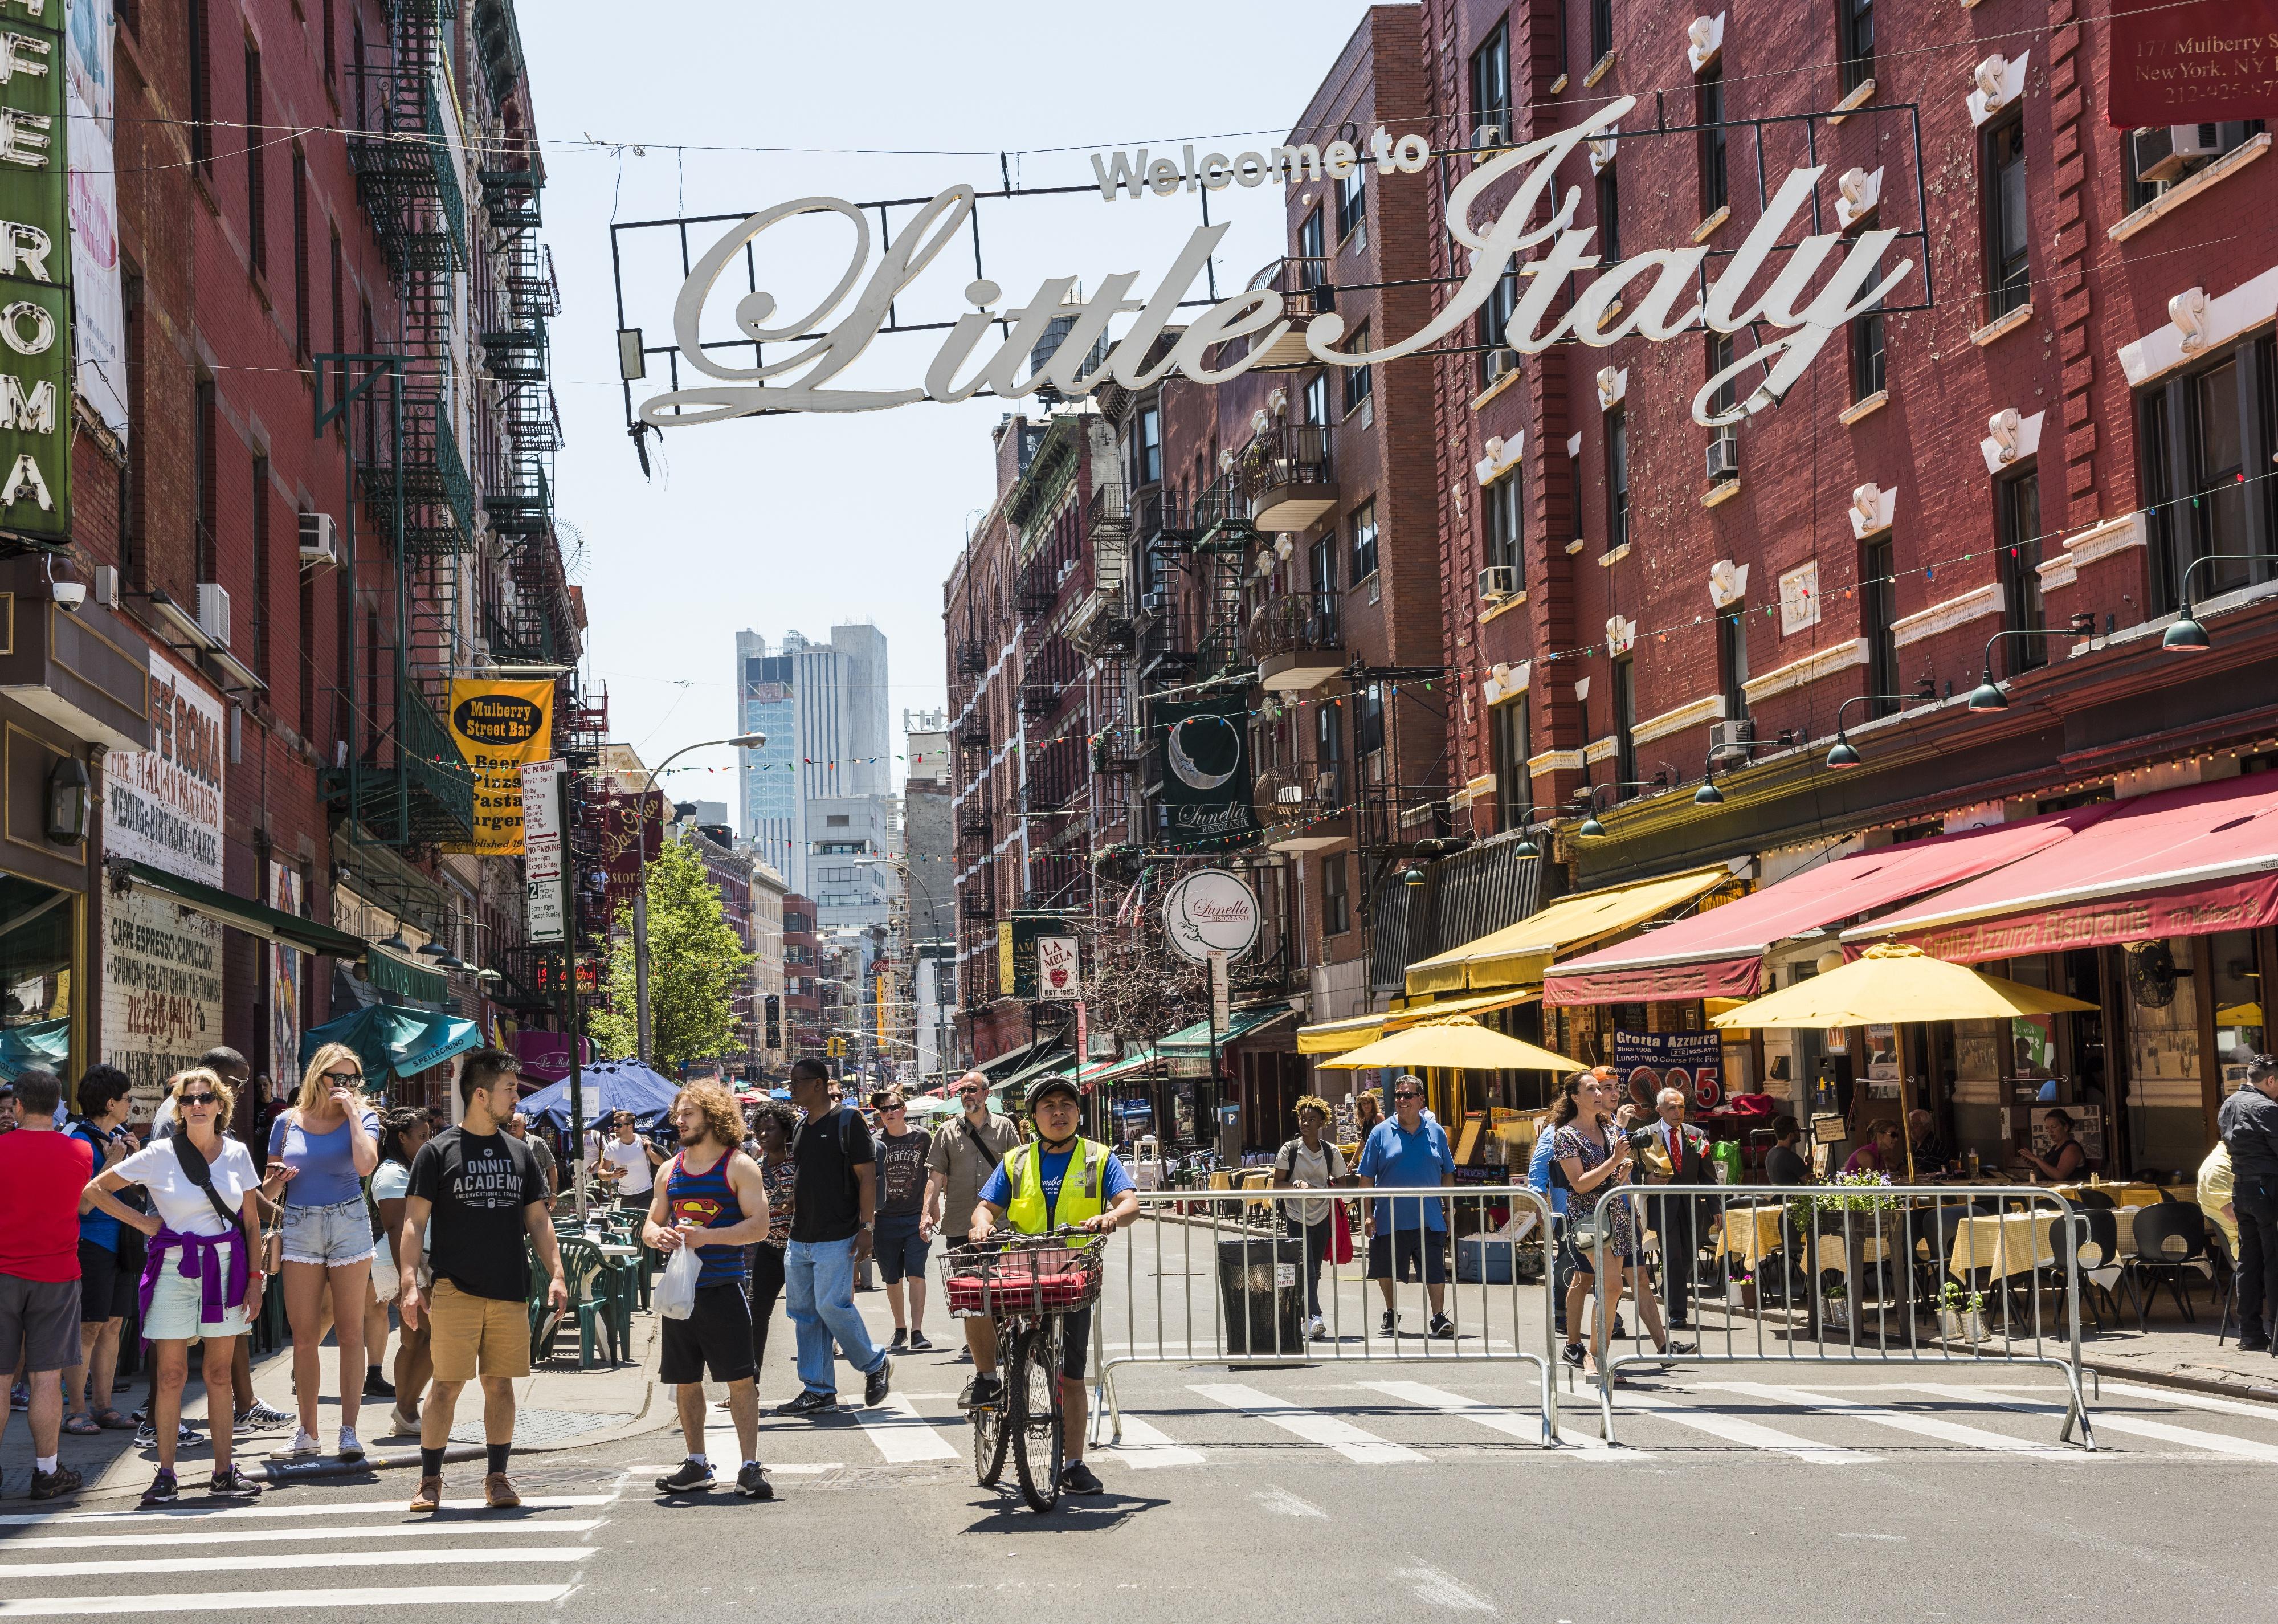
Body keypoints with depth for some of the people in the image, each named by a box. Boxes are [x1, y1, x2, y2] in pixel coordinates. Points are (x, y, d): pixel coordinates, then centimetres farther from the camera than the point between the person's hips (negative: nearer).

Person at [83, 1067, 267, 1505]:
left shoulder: (237, 1154, 4)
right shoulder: (159, 1155, -3)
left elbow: (251, 1222, 8)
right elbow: (94, 1190, 2)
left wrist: (255, 1278, 2)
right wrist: (142, 1222, -2)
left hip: (226, 1267, 2)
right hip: (175, 1267, -2)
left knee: (220, 1374, 6)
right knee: (171, 1375, -1)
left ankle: (224, 1473, 11)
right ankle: (166, 1475, 4)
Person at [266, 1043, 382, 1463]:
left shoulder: (362, 1117, 1)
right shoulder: (288, 1122, 7)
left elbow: (366, 1165, -18)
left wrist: (352, 1113, -13)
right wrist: (278, 1177, -10)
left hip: (349, 1227, -2)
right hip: (300, 1229, 2)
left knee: (349, 1333, -1)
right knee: (304, 1336, 2)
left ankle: (349, 1430, 3)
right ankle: (307, 1435, 9)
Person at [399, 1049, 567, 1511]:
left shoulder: (519, 1152, 14)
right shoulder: (438, 1152, 0)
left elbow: (538, 1221, 17)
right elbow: (415, 1222, -2)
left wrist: (556, 1274, 6)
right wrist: (411, 1283, -12)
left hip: (510, 1291, 4)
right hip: (456, 1290, -4)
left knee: (501, 1384, 5)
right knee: (447, 1386, -5)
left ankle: (497, 1477, 15)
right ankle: (430, 1480, 5)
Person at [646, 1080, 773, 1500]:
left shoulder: (738, 1166, -3)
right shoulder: (671, 1170, 15)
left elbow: (759, 1225, -11)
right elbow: (650, 1224, 18)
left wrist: (705, 1237, -21)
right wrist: (657, 1235, -6)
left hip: (723, 1288, -6)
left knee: (741, 1379, -7)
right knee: (685, 1382, 10)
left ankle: (750, 1467, -4)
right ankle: (697, 1465, 20)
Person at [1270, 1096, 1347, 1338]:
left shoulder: (1332, 1152, 3)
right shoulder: (1289, 1150, -3)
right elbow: (1277, 1184, -2)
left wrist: (1325, 1187, -5)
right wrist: (1297, 1184, -19)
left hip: (1322, 1218, 3)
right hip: (1296, 1217, -3)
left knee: (1315, 1273, 8)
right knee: (1307, 1270, -15)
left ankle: (1307, 1319, 17)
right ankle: (1314, 1317, -24)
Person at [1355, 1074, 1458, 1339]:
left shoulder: (1436, 1132, 6)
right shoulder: (1381, 1133, 1)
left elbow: (1447, 1175, 13)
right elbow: (1366, 1178, 1)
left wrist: (1448, 1209, 8)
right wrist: (1367, 1214, -6)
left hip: (1430, 1219, 0)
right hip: (1390, 1218, 0)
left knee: (1435, 1272, -3)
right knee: (1388, 1272, 11)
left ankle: (1440, 1318, 6)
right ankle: (1391, 1316, 29)